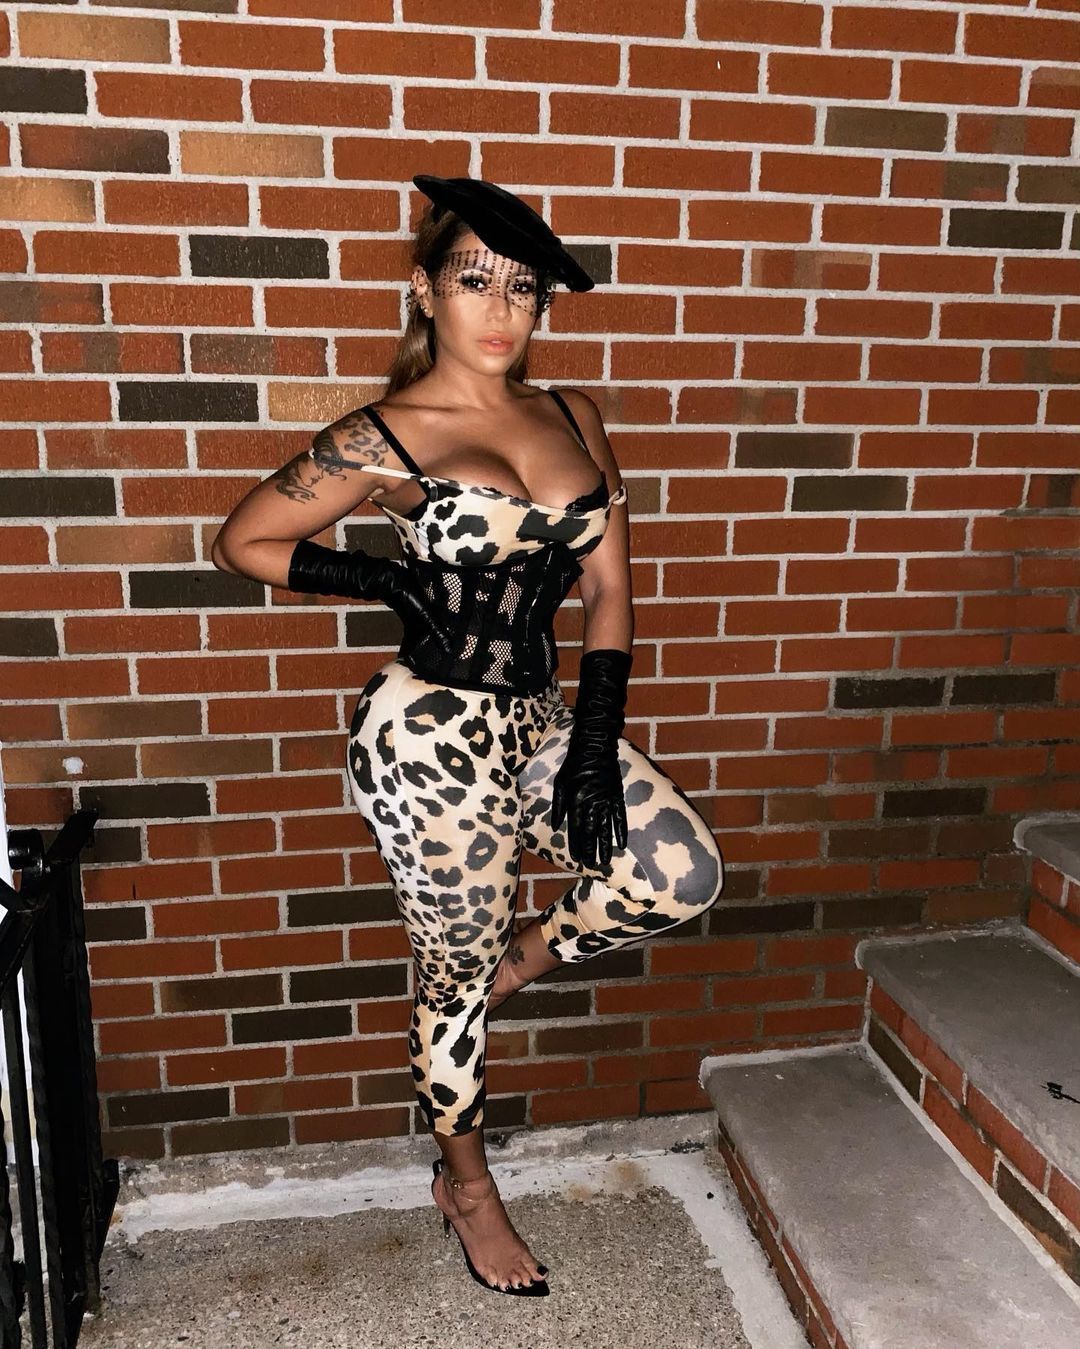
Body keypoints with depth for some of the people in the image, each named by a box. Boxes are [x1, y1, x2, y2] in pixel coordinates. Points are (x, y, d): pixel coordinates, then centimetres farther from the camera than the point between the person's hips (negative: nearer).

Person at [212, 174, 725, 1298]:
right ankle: (464, 1184, 38)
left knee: (683, 873, -6)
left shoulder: (571, 418, 6)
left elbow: (607, 586, 4)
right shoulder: (381, 438, -9)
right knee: (452, 969, 10)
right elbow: (241, 541, 1)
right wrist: (386, 579, -9)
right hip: (430, 738, -5)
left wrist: (596, 742, -3)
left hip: (539, 723, 6)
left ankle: (520, 959, 23)